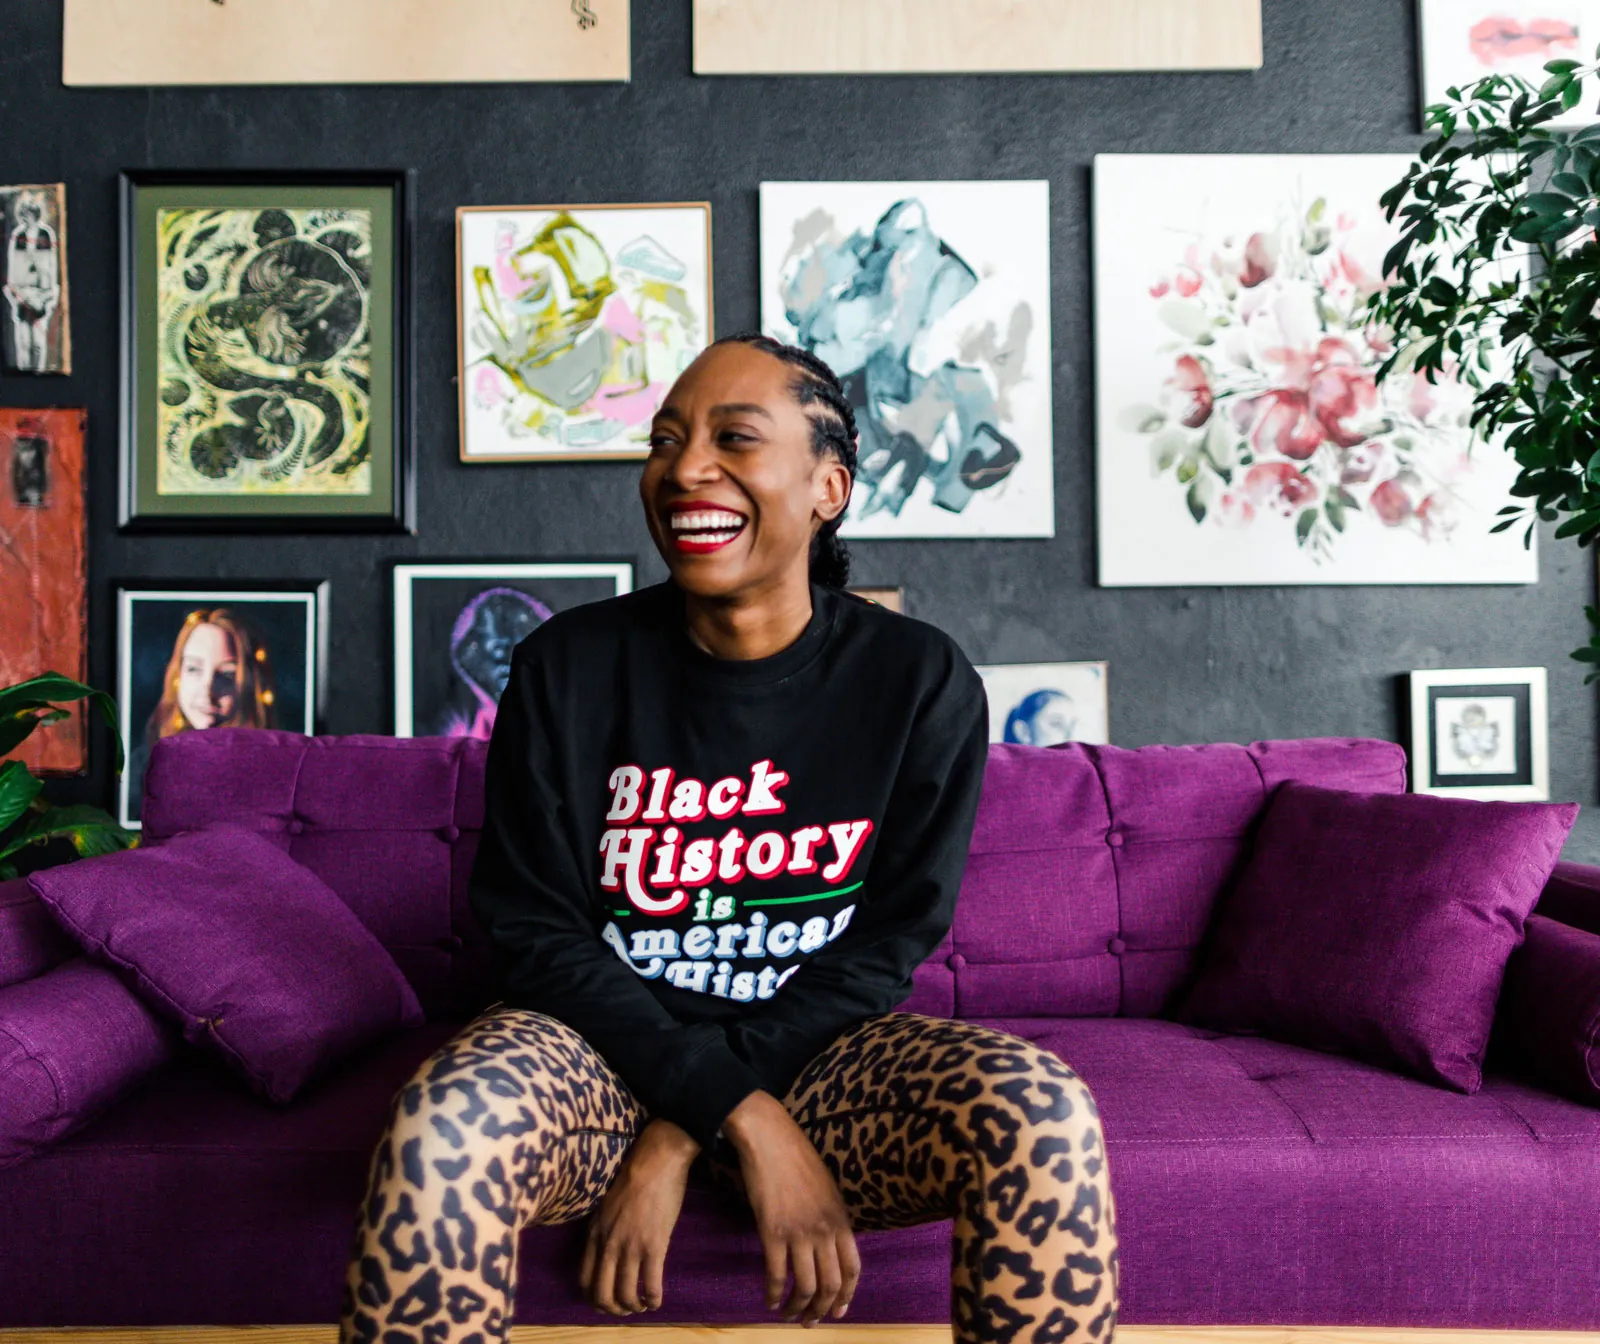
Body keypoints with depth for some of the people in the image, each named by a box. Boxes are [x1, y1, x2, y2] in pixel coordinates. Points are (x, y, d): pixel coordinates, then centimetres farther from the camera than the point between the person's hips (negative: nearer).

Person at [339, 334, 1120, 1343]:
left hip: (814, 1047, 1)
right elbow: (537, 933, -6)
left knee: (1045, 1117, -28)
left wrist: (677, 1141, -13)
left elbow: (884, 947, -5)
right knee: (439, 1130, -32)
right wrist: (742, 1116, -18)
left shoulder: (923, 683, -4)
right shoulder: (569, 667, -4)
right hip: (605, 1043, 0)